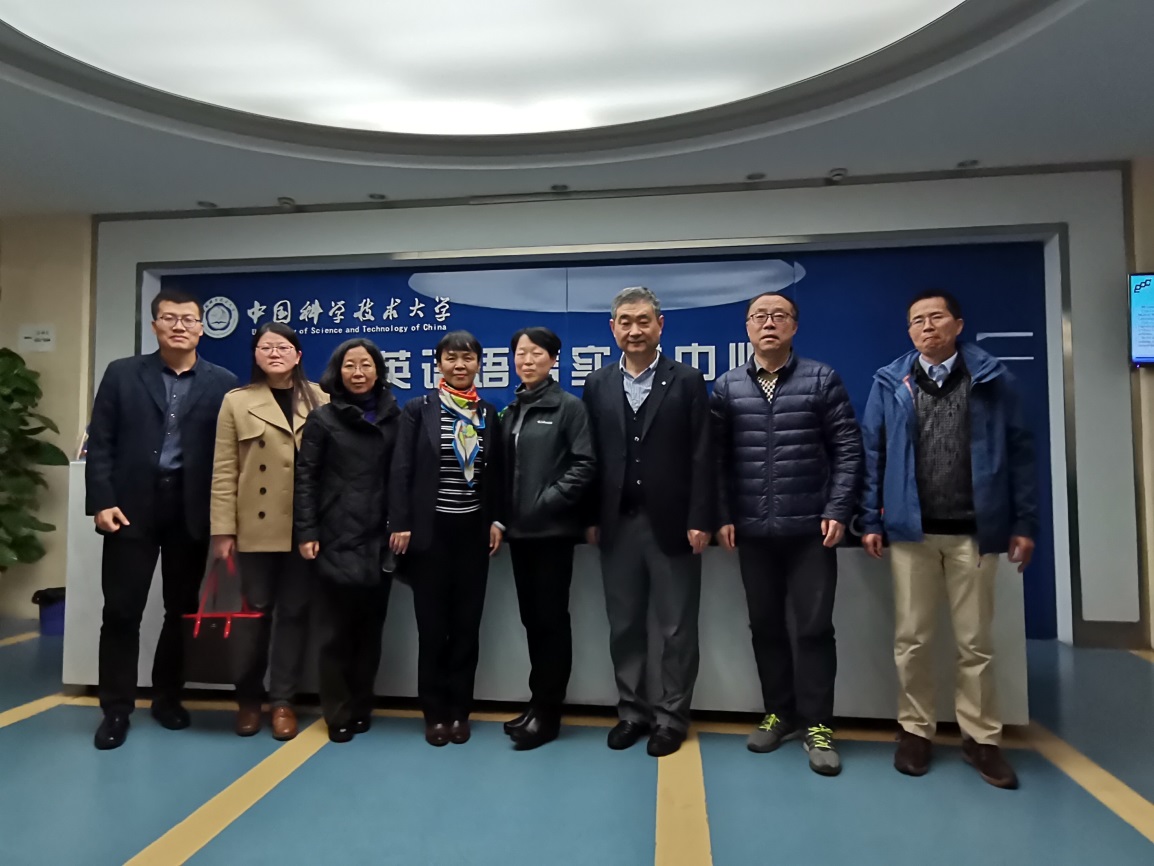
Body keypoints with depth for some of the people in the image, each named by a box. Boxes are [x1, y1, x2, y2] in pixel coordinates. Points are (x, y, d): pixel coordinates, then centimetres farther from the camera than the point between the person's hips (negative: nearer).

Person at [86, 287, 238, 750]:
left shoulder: (222, 383, 2)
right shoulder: (122, 374, 5)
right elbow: (100, 443, 2)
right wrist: (101, 501, -8)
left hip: (191, 511, 0)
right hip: (131, 506, 0)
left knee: (182, 609, 10)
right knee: (122, 610, 4)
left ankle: (168, 697, 28)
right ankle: (116, 708, 19)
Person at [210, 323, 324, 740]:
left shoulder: (320, 400, 5)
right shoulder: (237, 402, 4)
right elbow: (224, 472, 2)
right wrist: (222, 530, -4)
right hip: (257, 528, 0)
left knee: (295, 612, 8)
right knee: (256, 610, 10)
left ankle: (283, 700, 21)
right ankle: (249, 698, 27)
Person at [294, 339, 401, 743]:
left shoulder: (394, 419, 8)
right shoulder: (323, 419, 3)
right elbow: (305, 478, -1)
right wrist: (306, 532, -7)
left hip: (379, 542, 2)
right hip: (336, 540, -2)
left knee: (370, 628, 9)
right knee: (335, 630, 4)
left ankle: (361, 707, 24)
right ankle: (338, 713, 18)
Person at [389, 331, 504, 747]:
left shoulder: (488, 413, 7)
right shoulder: (418, 409, -1)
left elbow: (496, 475, 10)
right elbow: (401, 471, -5)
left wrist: (496, 520, 2)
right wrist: (400, 524, -10)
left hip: (473, 531, 3)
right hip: (430, 531, -2)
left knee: (467, 624, 8)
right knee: (432, 624, 5)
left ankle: (459, 710, 21)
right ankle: (435, 712, 19)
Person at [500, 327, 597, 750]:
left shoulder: (570, 406, -4)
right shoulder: (510, 411, 14)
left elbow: (584, 464, -12)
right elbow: (504, 467, 14)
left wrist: (549, 500, -16)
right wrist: (502, 514, 3)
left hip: (552, 528, -6)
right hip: (519, 529, 6)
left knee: (552, 618, 1)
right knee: (531, 618, 12)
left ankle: (547, 710, 12)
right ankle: (539, 702, 24)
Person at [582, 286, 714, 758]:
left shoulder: (687, 381, -1)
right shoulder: (597, 384, 7)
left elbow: (701, 456, -5)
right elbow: (592, 456, 5)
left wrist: (699, 521, -10)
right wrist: (591, 518, 2)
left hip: (672, 524, -2)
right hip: (618, 524, 3)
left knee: (677, 628, 7)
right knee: (624, 626, 12)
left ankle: (671, 717, 23)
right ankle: (632, 711, 28)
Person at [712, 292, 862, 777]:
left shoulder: (822, 380, 1)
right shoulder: (727, 388, 5)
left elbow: (848, 449, -1)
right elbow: (717, 459, 4)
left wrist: (837, 511, -8)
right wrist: (723, 516, -1)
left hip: (811, 528, -2)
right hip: (753, 530, 2)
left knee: (814, 626, 3)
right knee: (765, 625, 12)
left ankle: (817, 724, 18)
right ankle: (780, 712, 28)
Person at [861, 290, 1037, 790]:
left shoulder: (992, 379, 2)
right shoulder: (890, 384, 4)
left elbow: (1019, 452, 3)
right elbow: (873, 455, 3)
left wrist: (1024, 523, -1)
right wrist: (870, 521, -1)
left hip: (974, 529, 0)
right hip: (911, 529, 1)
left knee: (975, 641, 10)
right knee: (911, 639, 8)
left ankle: (980, 737, 25)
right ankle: (916, 730, 24)